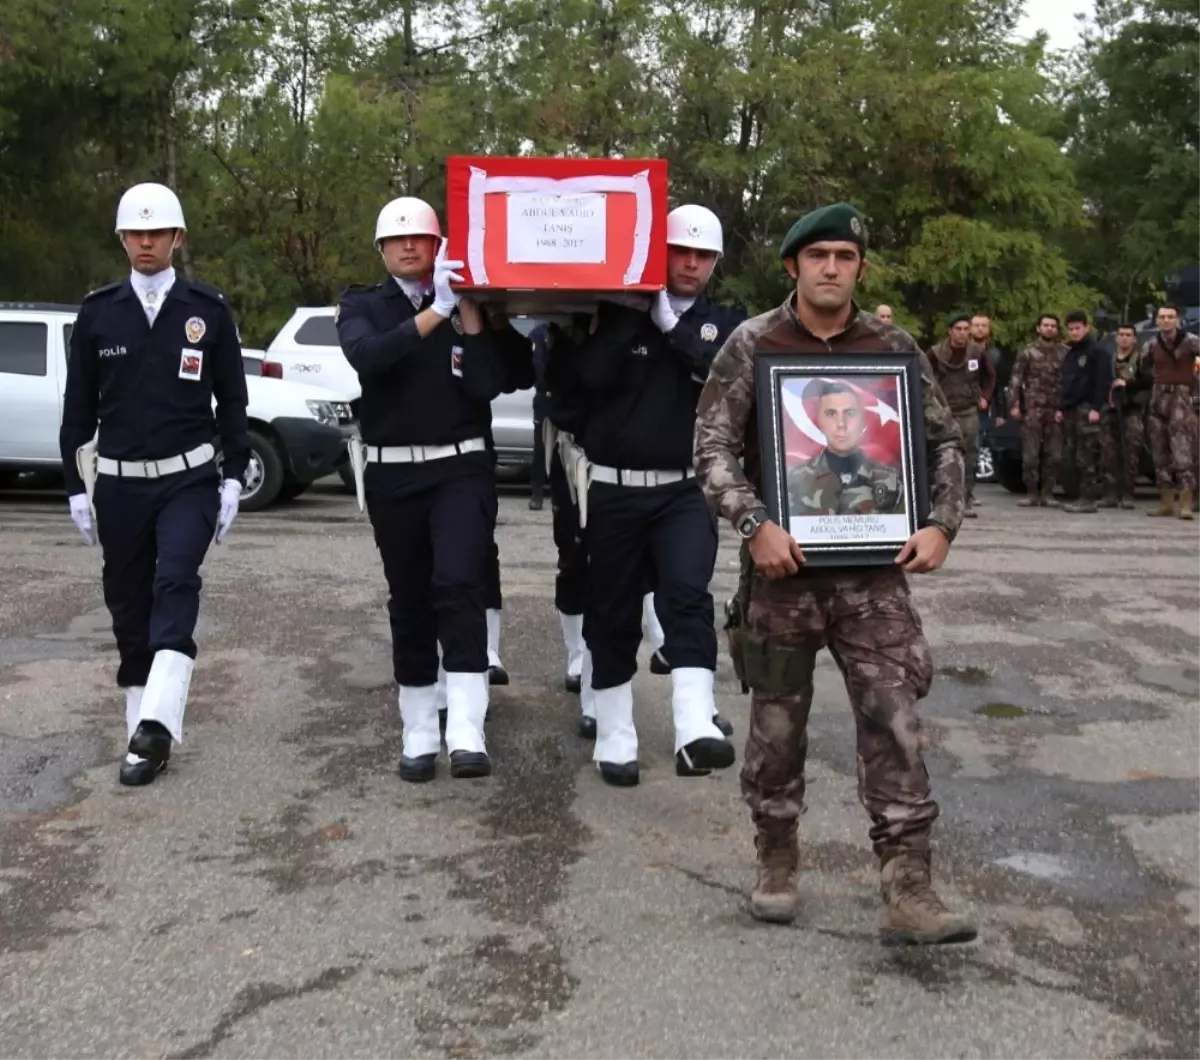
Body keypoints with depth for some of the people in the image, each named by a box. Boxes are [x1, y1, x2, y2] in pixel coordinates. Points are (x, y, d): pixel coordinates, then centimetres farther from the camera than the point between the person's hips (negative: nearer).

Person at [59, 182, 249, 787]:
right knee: (128, 607, 5)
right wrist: (76, 487, 5)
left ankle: (158, 724, -28)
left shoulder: (209, 311, 1)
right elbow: (78, 407, 7)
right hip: (119, 483, 2)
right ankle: (145, 738, 14)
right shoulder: (97, 313, 4)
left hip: (189, 479, -2)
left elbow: (232, 401, 5)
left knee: (176, 584, -22)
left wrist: (234, 478, -1)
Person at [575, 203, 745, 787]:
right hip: (614, 490, 1)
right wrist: (633, 311, -14)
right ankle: (614, 740, 18)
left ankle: (695, 731, -32)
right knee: (612, 616, 6)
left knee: (687, 596, -21)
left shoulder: (727, 323, 8)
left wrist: (672, 326, -13)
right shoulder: (618, 312, 4)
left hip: (686, 491, 0)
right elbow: (592, 373, -12)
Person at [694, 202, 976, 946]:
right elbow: (713, 446, -6)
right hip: (784, 564, -1)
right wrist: (754, 525, -19)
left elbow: (945, 442, 11)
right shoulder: (753, 345, -1)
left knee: (895, 721, -5)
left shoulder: (895, 348, 5)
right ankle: (778, 861, 26)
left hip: (874, 565, 1)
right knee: (778, 721, 8)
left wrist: (942, 525, -3)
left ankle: (908, 889, -2)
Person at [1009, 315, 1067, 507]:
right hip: (1032, 409, -1)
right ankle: (1031, 493, 5)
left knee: (1053, 455, 2)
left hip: (1056, 411, 1)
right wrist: (1014, 405, -7)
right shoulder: (1028, 353, 5)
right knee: (1030, 454, -3)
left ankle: (1047, 493, 11)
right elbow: (1016, 380, 2)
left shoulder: (1065, 353, 8)